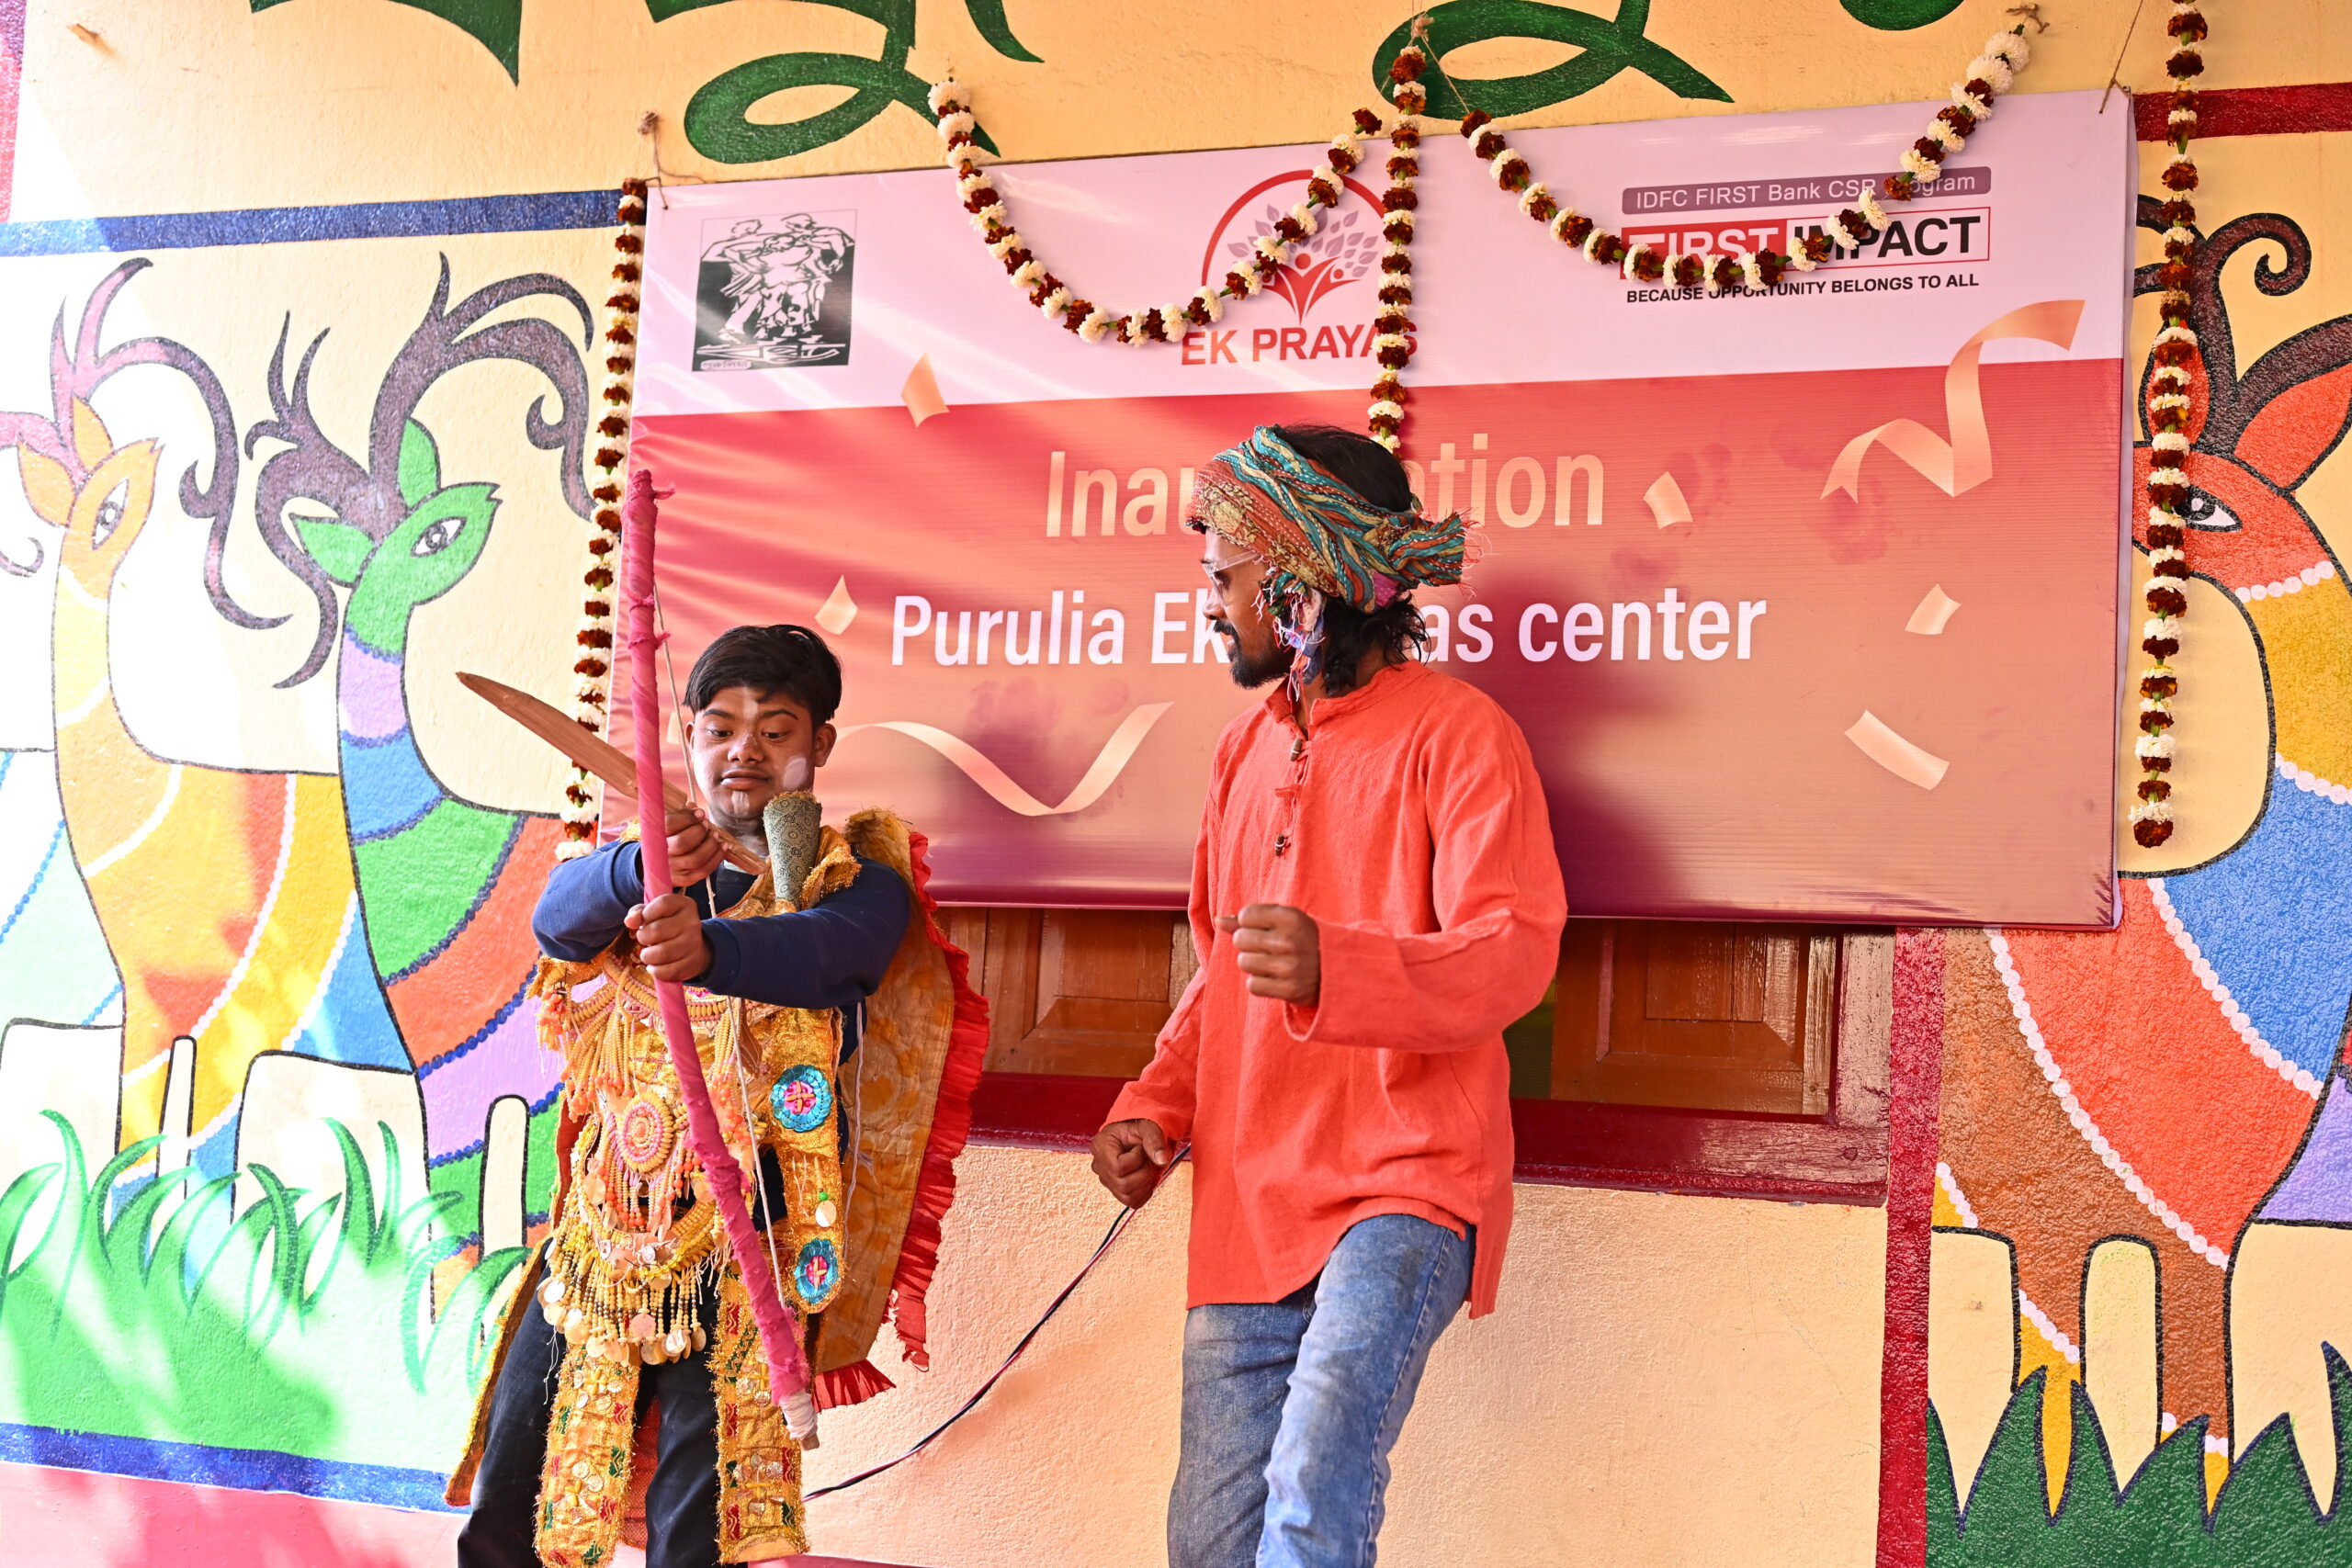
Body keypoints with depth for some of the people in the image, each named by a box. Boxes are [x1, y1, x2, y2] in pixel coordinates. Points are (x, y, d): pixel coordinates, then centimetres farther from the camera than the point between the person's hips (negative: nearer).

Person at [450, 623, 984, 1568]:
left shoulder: (859, 884, -1)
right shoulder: (647, 873, 11)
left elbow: (820, 948, -24)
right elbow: (558, 914, -11)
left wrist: (711, 949, -45)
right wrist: (635, 871, -34)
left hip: (740, 1255, -4)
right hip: (598, 1239, 4)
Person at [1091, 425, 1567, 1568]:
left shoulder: (1457, 734, -7)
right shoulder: (1246, 749, 16)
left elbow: (1514, 952, -18)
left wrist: (1335, 971, -36)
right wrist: (1155, 1107, 10)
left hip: (1404, 1184, -7)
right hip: (1246, 1203, 7)